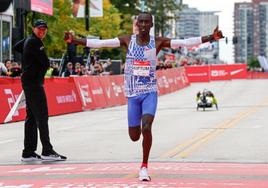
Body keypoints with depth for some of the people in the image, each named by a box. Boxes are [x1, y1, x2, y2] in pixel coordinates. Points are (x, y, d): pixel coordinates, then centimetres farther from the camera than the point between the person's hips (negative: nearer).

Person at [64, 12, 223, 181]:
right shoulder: (127, 40, 0)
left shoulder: (158, 42, -2)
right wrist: (75, 40, -9)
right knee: (134, 136, 4)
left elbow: (186, 42, -8)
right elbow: (100, 43, -3)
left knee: (146, 128, -21)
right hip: (133, 94, 1)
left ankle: (144, 167, -6)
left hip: (150, 92, -1)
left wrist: (211, 38, -17)